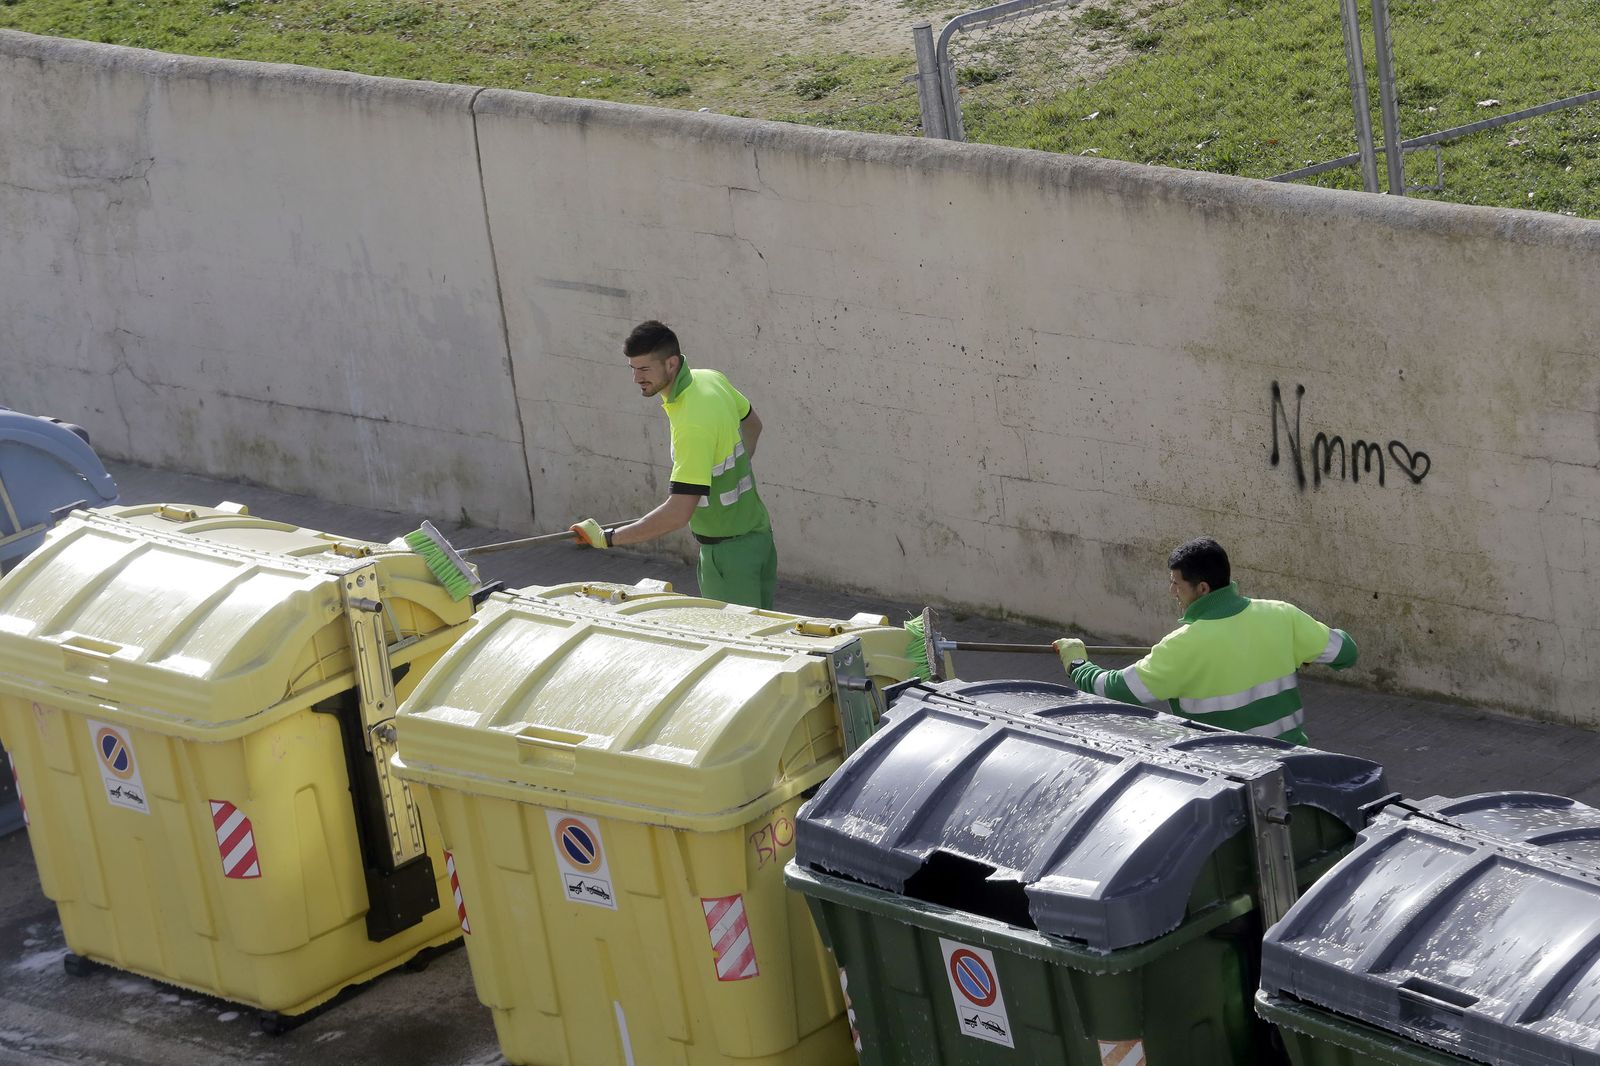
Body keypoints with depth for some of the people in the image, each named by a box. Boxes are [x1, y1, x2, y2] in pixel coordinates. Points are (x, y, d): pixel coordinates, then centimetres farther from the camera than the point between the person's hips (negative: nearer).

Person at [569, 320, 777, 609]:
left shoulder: (693, 425, -31)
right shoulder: (712, 379, -1)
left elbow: (678, 513, -34)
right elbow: (752, 423, 21)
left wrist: (607, 538, -30)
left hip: (729, 549, -9)